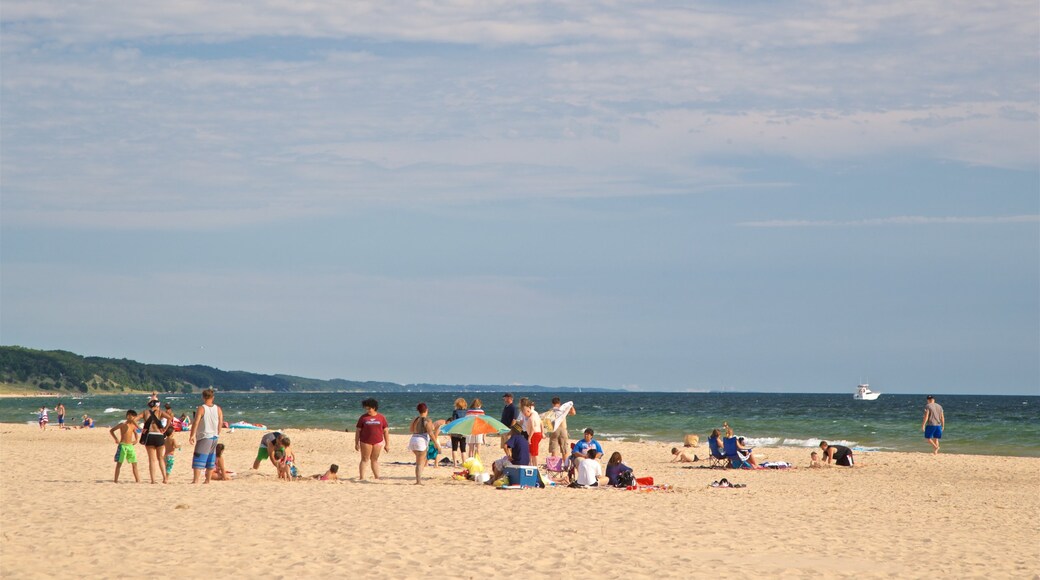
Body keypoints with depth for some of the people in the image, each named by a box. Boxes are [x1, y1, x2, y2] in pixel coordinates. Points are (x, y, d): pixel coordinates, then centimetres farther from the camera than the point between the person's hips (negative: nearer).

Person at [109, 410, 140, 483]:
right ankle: (116, 479, 0)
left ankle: (137, 479, 8)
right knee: (119, 463, -3)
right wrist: (116, 439, -11)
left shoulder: (133, 425, 9)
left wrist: (136, 439, 15)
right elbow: (111, 430, -5)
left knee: (134, 463, 5)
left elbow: (135, 432, 31)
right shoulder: (123, 424, -9)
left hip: (130, 446, 6)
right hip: (123, 446, -6)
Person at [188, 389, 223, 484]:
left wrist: (192, 435, -15)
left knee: (198, 458, -8)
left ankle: (196, 480, -18)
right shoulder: (218, 409, 4)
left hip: (204, 437, -6)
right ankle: (208, 480, 22)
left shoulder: (201, 409, -11)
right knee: (211, 460, 16)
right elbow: (221, 423, 7)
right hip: (214, 437, 6)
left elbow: (196, 423, -17)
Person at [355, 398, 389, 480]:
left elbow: (386, 431, 6)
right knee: (365, 459, -1)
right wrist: (356, 443, -3)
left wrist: (387, 444, 4)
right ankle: (361, 478, -1)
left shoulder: (381, 418, 3)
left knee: (375, 460, 11)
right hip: (366, 442, -2)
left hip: (378, 442, 2)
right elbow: (357, 431, 1)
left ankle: (377, 478, 15)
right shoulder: (363, 417, -1)